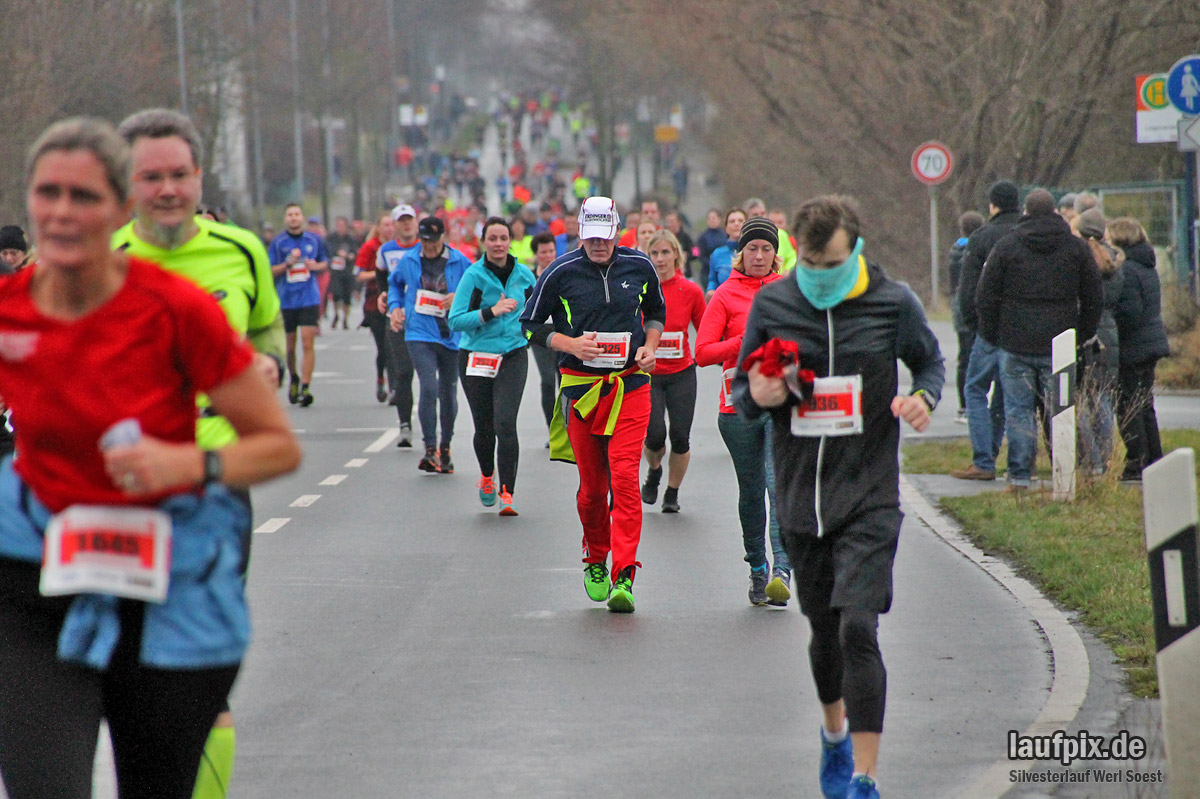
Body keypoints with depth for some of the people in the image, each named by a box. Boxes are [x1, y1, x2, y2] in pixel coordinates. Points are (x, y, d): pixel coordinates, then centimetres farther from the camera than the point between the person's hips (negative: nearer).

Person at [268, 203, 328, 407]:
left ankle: (305, 388, -13)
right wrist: (288, 263, -17)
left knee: (308, 342, -12)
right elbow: (270, 271, -1)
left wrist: (317, 266, -5)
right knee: (289, 345, 7)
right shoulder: (278, 243, 1)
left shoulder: (314, 240, 6)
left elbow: (325, 262, 18)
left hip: (309, 299, 0)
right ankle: (294, 378, 34)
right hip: (285, 300, 0)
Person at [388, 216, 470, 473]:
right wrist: (394, 307, 8)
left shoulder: (459, 262, -1)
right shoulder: (408, 261, 4)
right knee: (429, 388, -18)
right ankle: (430, 449, -14)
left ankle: (445, 448, 29)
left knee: (448, 393, 11)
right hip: (420, 334, -1)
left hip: (452, 336, 1)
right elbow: (394, 282, 24)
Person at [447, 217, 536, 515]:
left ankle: (506, 493, -13)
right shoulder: (474, 275, -7)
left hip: (513, 357, 1)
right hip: (476, 357, -1)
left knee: (505, 423, -14)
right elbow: (455, 321, -14)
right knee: (484, 427, 9)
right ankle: (487, 476, 39)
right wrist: (491, 312, -22)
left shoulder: (524, 275, 3)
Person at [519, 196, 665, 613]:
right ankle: (596, 562, 31)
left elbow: (656, 311, 21)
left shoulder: (638, 267, 3)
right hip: (581, 387, 0)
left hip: (631, 386, 0)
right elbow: (530, 324, 4)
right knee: (592, 485, 7)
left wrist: (650, 346, 3)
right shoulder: (560, 273, -4)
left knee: (624, 479, -13)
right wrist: (570, 344, -12)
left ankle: (623, 577, -15)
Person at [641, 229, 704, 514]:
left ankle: (672, 493, 19)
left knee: (681, 438, -4)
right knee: (654, 435, -15)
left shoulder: (690, 291, -2)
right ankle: (654, 470, 21)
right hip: (646, 374, -1)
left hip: (681, 373, 1)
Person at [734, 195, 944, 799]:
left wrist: (922, 398, -9)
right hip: (800, 496, 3)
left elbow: (930, 362, 13)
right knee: (824, 630, 16)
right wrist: (755, 396, -12)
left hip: (869, 498, -3)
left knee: (858, 630, -16)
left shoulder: (892, 302, -4)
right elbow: (740, 391, 12)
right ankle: (834, 733, 44)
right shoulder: (771, 305, 2)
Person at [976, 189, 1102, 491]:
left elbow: (985, 297, 1)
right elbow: (1093, 299, 8)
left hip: (1015, 344, -1)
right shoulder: (1077, 248, 5)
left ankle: (1019, 477, 0)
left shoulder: (1006, 247, 0)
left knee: (1018, 411, 3)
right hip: (1060, 346, 1)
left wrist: (992, 335, 10)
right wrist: (1083, 335, 17)